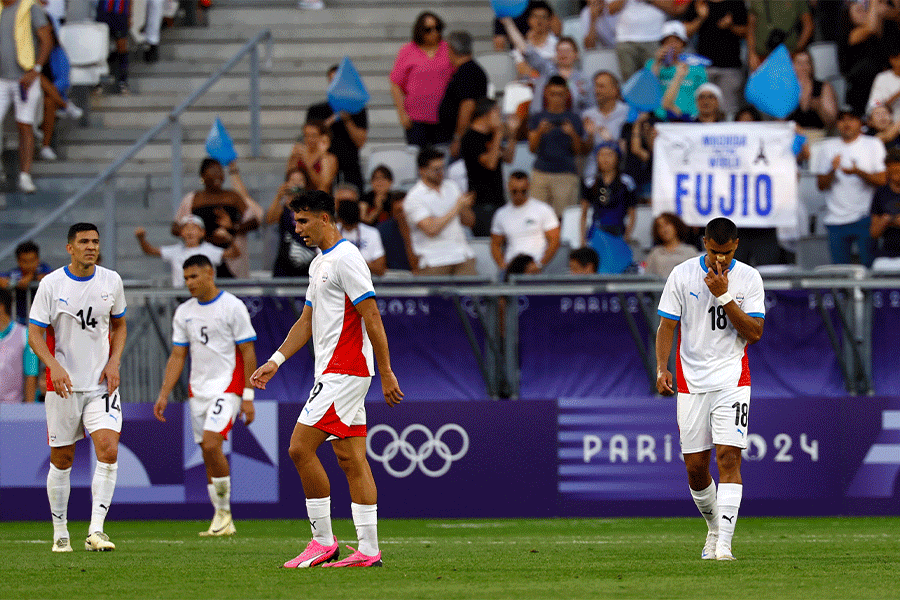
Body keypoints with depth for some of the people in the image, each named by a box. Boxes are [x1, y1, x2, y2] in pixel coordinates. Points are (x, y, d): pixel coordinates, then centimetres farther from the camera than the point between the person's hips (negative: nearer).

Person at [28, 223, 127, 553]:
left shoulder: (111, 281, 4)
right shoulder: (51, 284, -5)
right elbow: (35, 333, -6)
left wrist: (114, 362, 1)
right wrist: (54, 366, -23)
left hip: (102, 384, 2)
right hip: (63, 385, -2)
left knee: (109, 451, -15)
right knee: (62, 459, 5)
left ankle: (96, 531, -14)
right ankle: (60, 532, 19)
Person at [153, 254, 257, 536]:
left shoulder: (232, 307, -6)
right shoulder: (184, 312, 10)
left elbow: (248, 353, -6)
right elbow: (177, 356, 13)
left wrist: (248, 397, -11)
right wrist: (164, 395, 5)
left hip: (227, 386, -6)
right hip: (198, 390, 6)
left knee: (211, 444, -21)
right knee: (209, 455, 4)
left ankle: (224, 510, -7)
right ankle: (223, 523, 10)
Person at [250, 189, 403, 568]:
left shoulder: (346, 259, -12)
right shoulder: (319, 264, 19)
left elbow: (372, 318, -16)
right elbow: (307, 322, 24)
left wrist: (386, 374, -18)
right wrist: (275, 361, 15)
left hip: (343, 372, -10)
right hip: (335, 372, 10)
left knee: (300, 448, -11)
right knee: (350, 458, 5)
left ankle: (323, 540, -7)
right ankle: (368, 550, 2)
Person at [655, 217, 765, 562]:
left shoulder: (749, 279, 0)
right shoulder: (682, 275, 0)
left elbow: (754, 333, -6)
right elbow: (666, 326, 3)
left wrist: (724, 296, -15)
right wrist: (662, 369, -11)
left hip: (732, 380, -2)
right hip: (691, 382, 2)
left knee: (728, 456, -15)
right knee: (695, 467, 3)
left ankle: (724, 543, -19)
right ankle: (714, 527, 29)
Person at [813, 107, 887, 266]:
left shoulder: (873, 144, 6)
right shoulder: (828, 147, 11)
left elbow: (882, 180, -2)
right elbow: (821, 185, 8)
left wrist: (859, 173, -18)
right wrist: (832, 171, -12)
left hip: (865, 216, -2)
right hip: (836, 219, 2)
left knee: (870, 264, -9)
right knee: (839, 267, 0)